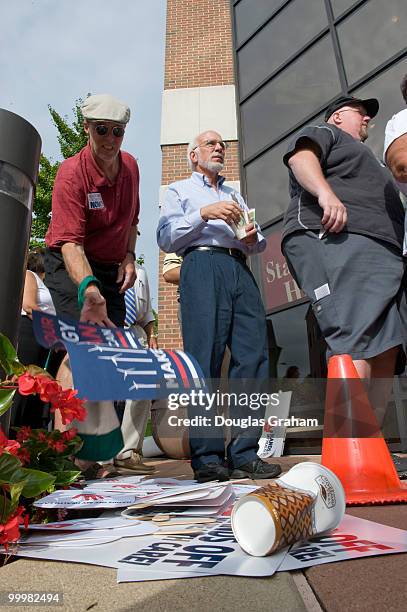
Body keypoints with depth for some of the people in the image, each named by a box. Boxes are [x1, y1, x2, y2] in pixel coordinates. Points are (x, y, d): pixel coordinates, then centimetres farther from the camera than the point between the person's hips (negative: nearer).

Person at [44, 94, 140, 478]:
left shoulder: (130, 166, 1)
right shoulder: (72, 172, -20)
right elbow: (70, 242, -31)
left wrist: (129, 256, 0)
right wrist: (89, 288, -47)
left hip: (112, 269, 6)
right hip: (71, 266, -6)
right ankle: (96, 446, -13)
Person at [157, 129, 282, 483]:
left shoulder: (235, 195, 36)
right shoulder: (180, 190, 22)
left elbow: (260, 242, 26)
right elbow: (166, 238, 5)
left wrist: (254, 238, 2)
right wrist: (204, 213, -6)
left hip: (240, 269, 5)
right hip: (202, 265, -4)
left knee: (254, 356, -8)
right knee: (205, 359, -13)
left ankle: (244, 453, -3)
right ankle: (207, 458, -9)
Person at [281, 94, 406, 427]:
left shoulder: (369, 160, 46)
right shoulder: (323, 132, 20)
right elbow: (301, 157, -4)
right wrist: (325, 192, -24)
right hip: (336, 241, -9)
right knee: (357, 342, -24)